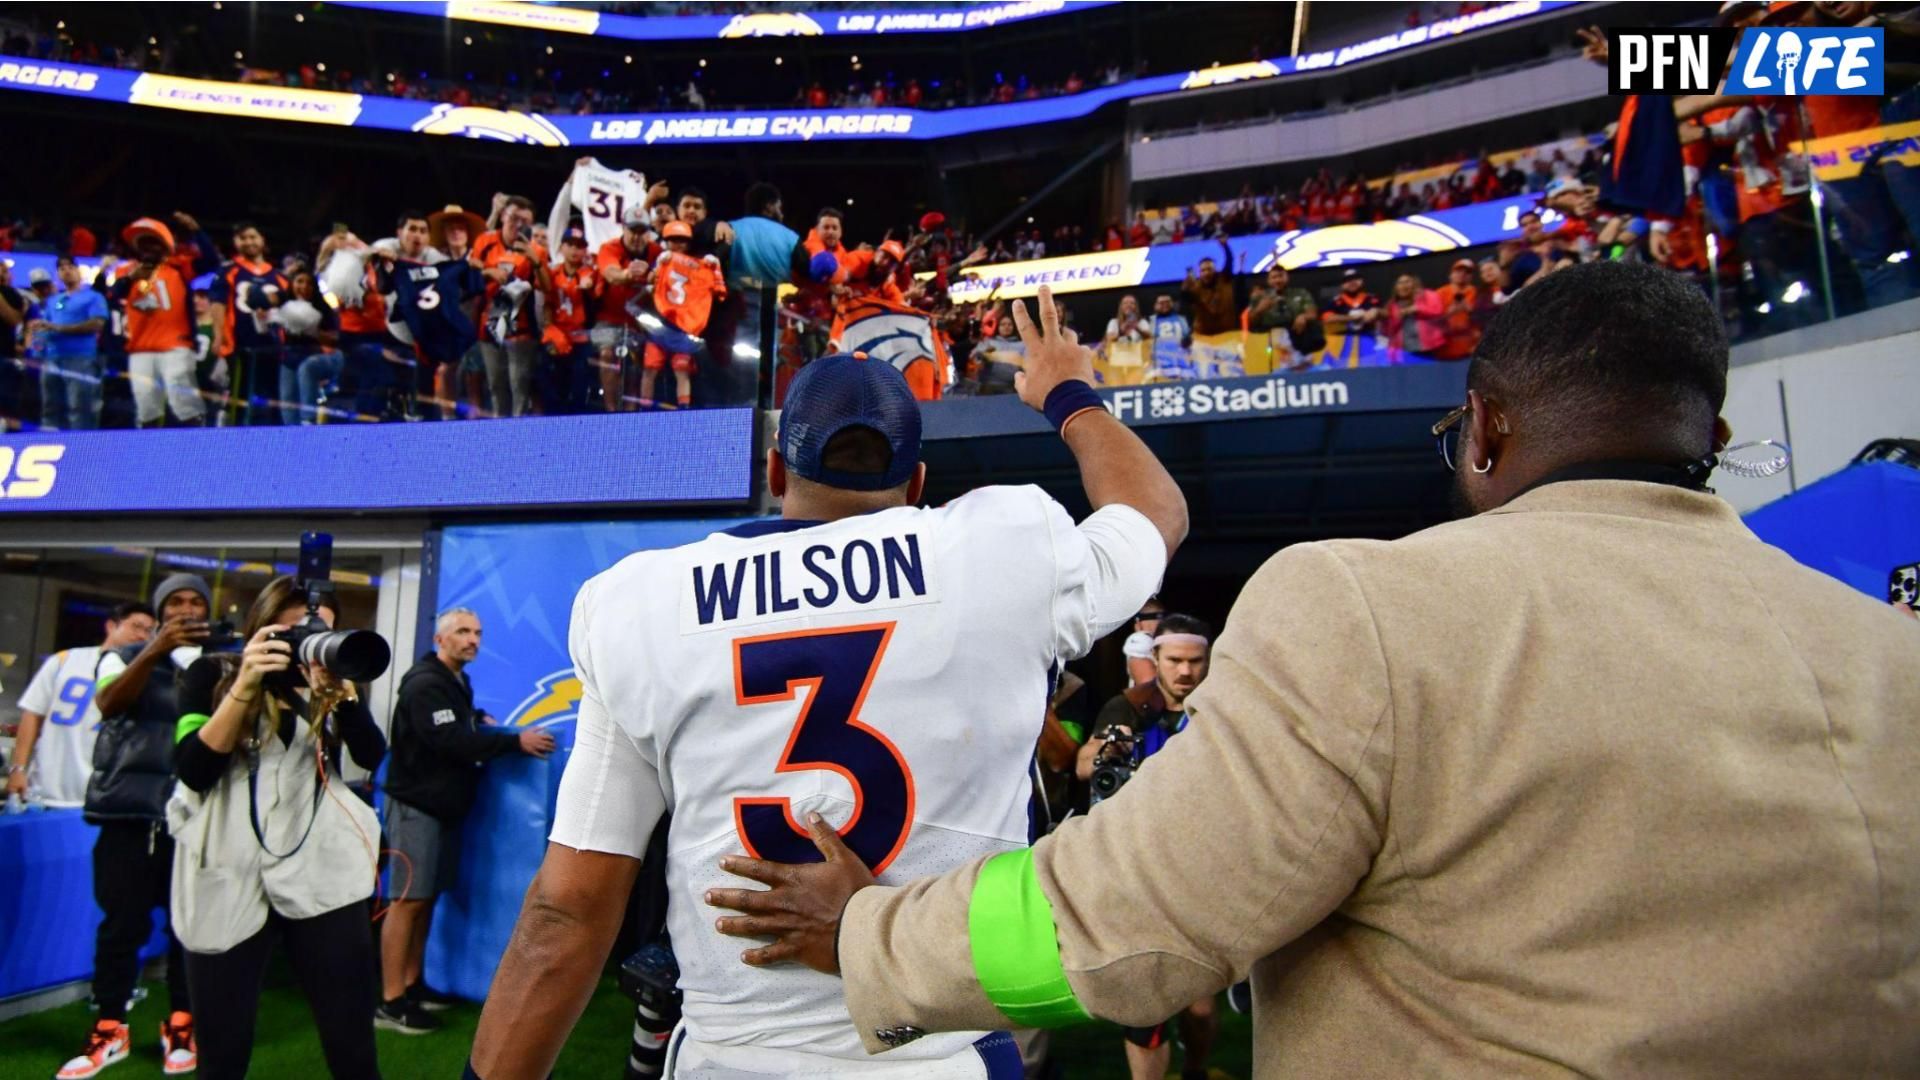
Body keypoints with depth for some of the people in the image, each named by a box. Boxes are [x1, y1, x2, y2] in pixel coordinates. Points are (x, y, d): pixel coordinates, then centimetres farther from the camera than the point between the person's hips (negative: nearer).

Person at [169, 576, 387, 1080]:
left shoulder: (328, 681, 11)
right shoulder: (213, 673, 5)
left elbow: (372, 756, -4)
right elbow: (193, 771, -8)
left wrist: (339, 688, -18)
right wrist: (244, 688, -17)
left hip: (321, 870, 1)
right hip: (230, 872, -1)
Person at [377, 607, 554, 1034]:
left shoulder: (457, 682, 15)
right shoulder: (425, 684, -16)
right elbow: (452, 742, -24)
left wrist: (480, 721, 8)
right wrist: (515, 741, -23)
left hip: (443, 805, 9)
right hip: (416, 806, -9)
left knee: (426, 899, 12)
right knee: (407, 900, -6)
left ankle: (411, 984, 20)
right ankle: (390, 1002, -1)